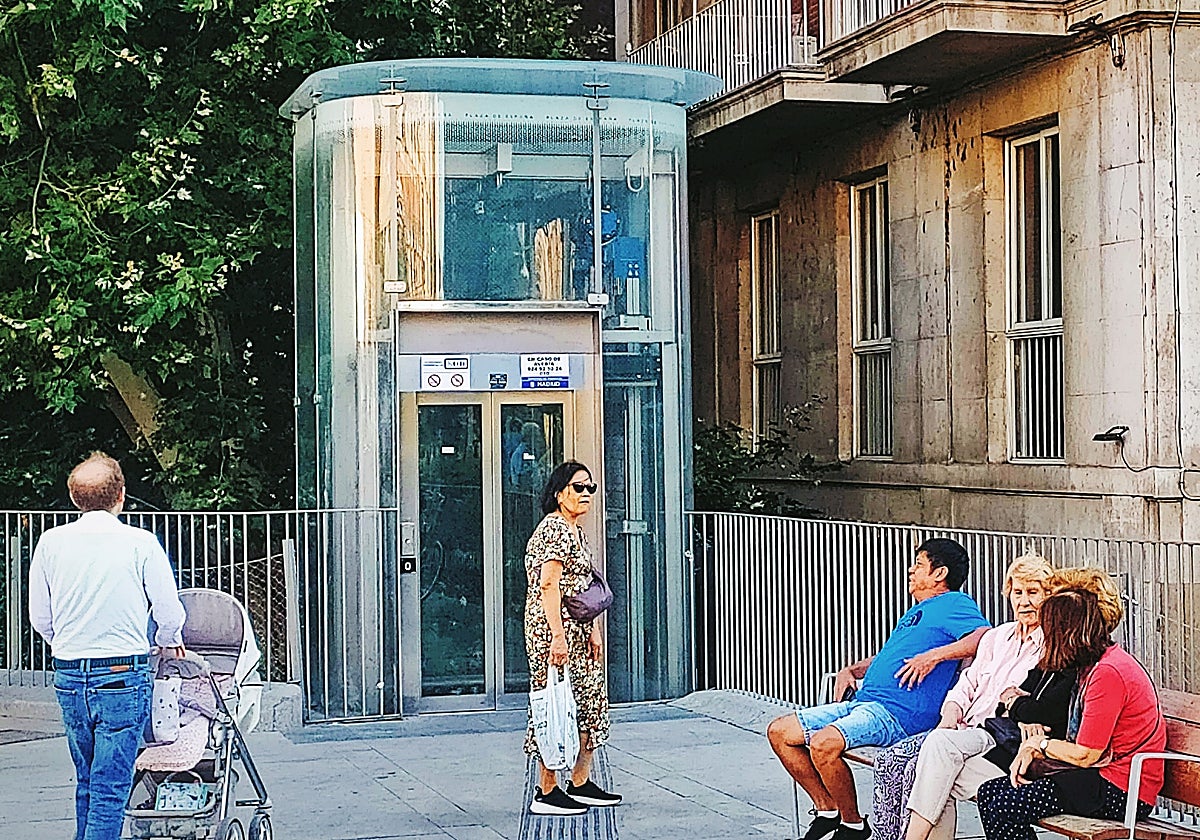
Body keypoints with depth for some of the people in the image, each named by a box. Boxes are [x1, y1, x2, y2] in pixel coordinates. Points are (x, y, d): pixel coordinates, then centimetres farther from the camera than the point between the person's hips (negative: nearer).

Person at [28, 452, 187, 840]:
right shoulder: (140, 542, -8)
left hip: (68, 677, 4)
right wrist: (168, 644, 17)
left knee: (86, 781, 18)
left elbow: (39, 618, 8)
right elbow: (170, 612, -4)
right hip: (123, 675, -4)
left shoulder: (51, 542, 2)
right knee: (111, 787, -2)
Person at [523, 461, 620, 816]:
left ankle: (581, 783, 20)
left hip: (576, 630, 10)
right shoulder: (554, 529, -14)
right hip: (553, 628, -10)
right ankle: (546, 791, -1)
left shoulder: (576, 531, 18)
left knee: (591, 697, 12)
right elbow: (549, 585, -22)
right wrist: (558, 637, -27)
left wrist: (594, 631, 19)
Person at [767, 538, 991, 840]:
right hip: (863, 702, 10)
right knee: (779, 731, 4)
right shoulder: (916, 612, 29)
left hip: (897, 713, -10)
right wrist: (850, 670, 21)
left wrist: (934, 655, -27)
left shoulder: (954, 603, -2)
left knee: (824, 742, -34)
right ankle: (827, 810, 9)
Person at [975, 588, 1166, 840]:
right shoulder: (1093, 666, 17)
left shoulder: (1108, 673, -17)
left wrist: (1039, 744, 2)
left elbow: (1085, 755, -17)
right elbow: (1079, 745, 16)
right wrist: (1032, 751, -2)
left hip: (1120, 791, -10)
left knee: (1004, 809, -20)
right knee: (988, 793, 1)